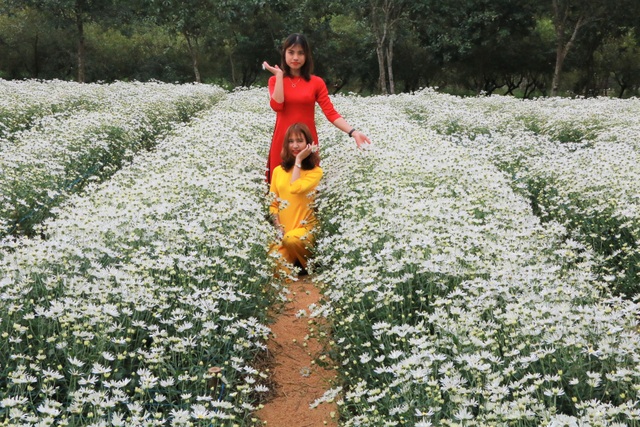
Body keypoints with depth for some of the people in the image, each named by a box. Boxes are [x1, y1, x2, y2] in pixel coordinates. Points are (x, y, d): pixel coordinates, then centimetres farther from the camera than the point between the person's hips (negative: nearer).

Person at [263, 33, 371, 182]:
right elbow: (277, 106, -14)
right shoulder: (275, 80, 4)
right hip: (282, 141, 0)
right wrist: (279, 75, -9)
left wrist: (353, 132, -18)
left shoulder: (316, 82, 2)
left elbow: (331, 113, -5)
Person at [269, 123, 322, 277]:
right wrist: (278, 227, -5)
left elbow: (296, 188, -19)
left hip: (306, 228, -2)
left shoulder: (316, 171, -1)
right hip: (283, 231, 2)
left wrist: (298, 160, -8)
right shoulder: (278, 170, 12)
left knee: (291, 239, -38)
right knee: (276, 266, -27)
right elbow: (273, 203, 11)